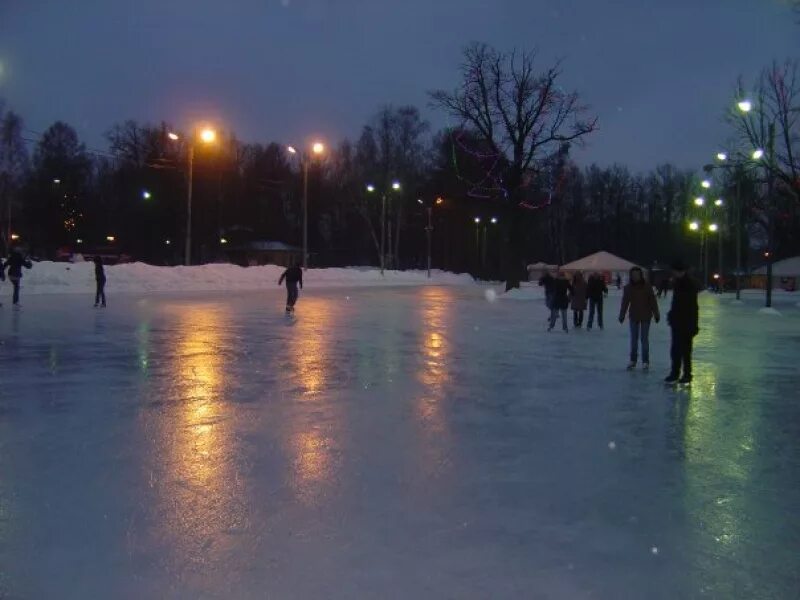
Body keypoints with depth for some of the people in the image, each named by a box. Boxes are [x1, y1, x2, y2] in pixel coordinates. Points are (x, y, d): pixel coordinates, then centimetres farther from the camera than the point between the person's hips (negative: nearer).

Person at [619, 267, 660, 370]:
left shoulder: (647, 286, -9)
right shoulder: (628, 288, -3)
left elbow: (653, 301, -7)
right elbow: (624, 302, 1)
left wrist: (656, 314, -7)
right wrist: (622, 315, 0)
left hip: (646, 316, -2)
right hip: (633, 316, 2)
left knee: (644, 339, 3)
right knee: (634, 339, 9)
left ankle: (645, 361, 11)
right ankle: (633, 360, 18)